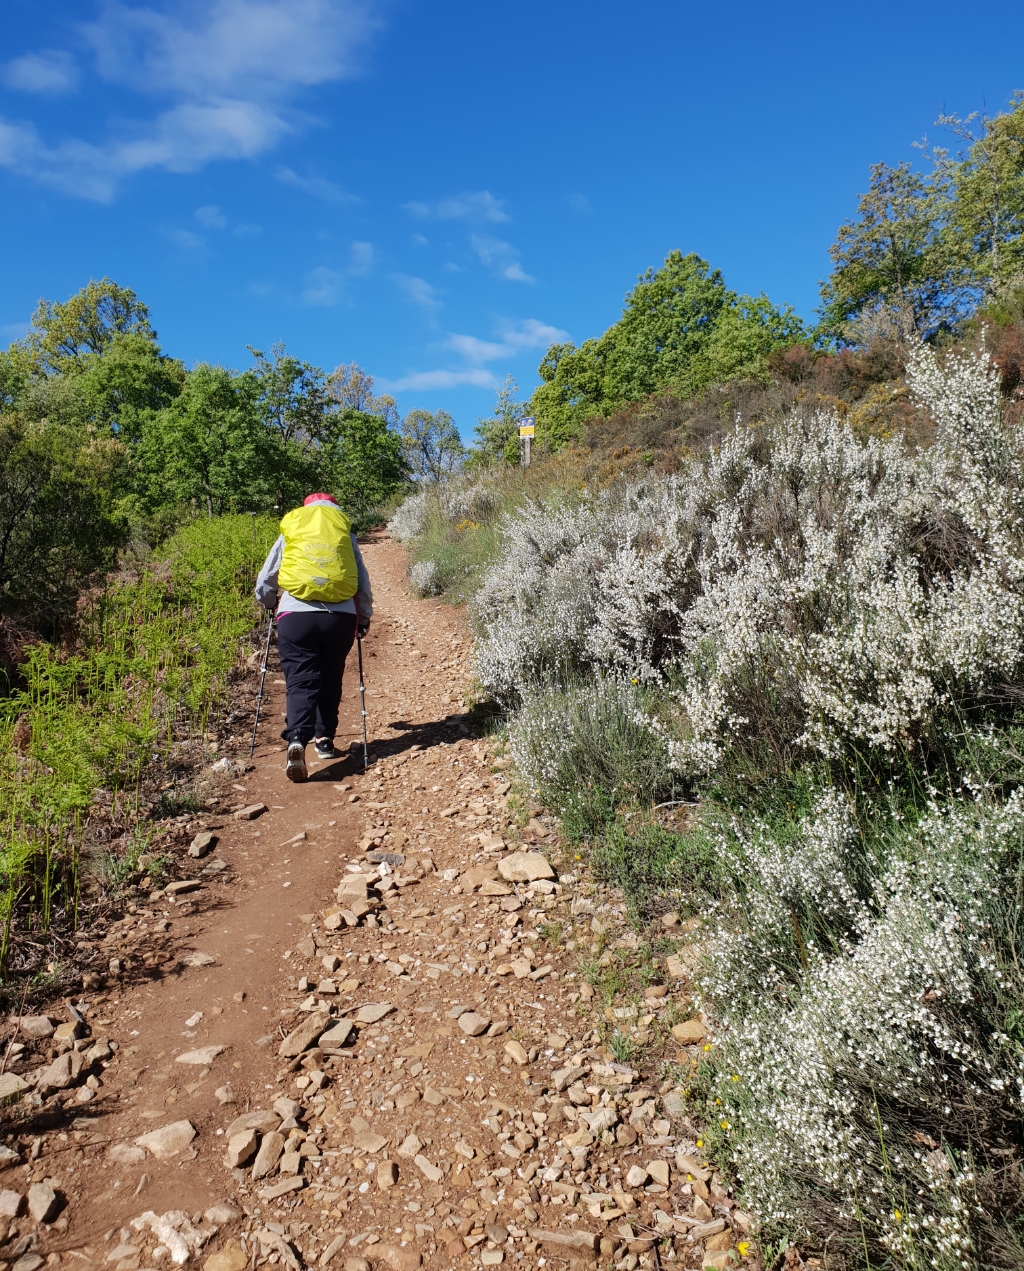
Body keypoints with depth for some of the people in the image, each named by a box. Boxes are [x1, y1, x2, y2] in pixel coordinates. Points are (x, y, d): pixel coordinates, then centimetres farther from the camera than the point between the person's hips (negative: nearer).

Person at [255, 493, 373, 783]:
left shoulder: (290, 535, 15)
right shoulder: (346, 536, 16)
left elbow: (265, 583, 19)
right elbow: (363, 584, 19)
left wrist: (271, 604, 40)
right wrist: (365, 617, 33)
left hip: (296, 615, -1)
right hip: (340, 616, 1)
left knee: (300, 681, -2)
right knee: (330, 680, 18)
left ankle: (297, 739, -22)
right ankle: (324, 739, 21)